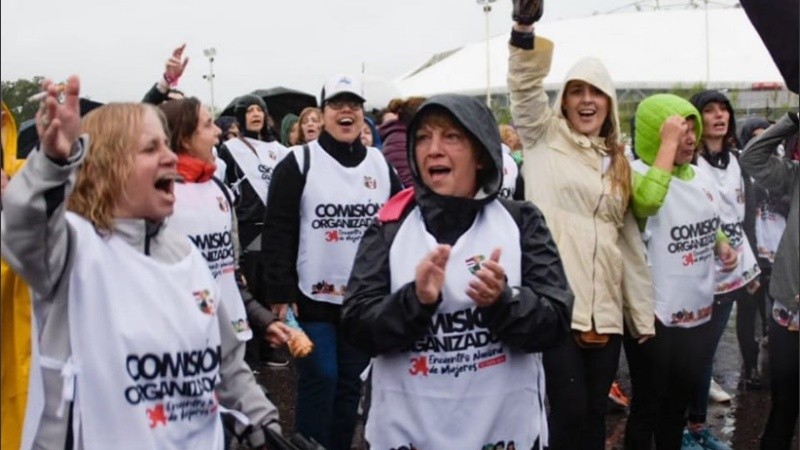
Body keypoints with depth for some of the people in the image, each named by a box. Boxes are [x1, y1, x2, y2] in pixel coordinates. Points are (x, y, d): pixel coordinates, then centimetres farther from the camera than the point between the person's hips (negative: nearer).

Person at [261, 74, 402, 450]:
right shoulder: (300, 162, -6)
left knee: (350, 383, 11)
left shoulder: (381, 165, 7)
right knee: (319, 381, -1)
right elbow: (277, 232, -8)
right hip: (313, 295, -4)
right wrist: (280, 295, -13)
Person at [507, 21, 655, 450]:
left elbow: (630, 242, 17)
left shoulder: (617, 163, 18)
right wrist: (524, 26, -26)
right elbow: (526, 86, -11)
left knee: (595, 411, 10)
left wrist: (643, 313, 15)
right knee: (569, 409, -5)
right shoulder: (544, 138, 7)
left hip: (606, 309, 5)